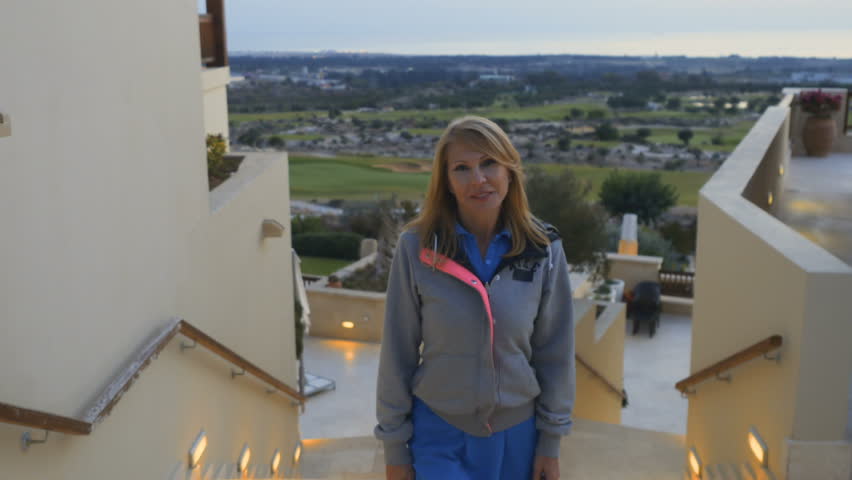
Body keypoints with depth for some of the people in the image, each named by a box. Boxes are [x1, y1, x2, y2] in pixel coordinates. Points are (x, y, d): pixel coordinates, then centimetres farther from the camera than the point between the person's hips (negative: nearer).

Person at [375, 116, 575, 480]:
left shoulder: (544, 250, -9)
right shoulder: (416, 249, -13)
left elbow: (554, 350, -1)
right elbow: (397, 352, -6)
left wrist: (551, 440, 2)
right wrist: (394, 445, -2)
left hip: (516, 433, 2)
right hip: (438, 435, -2)